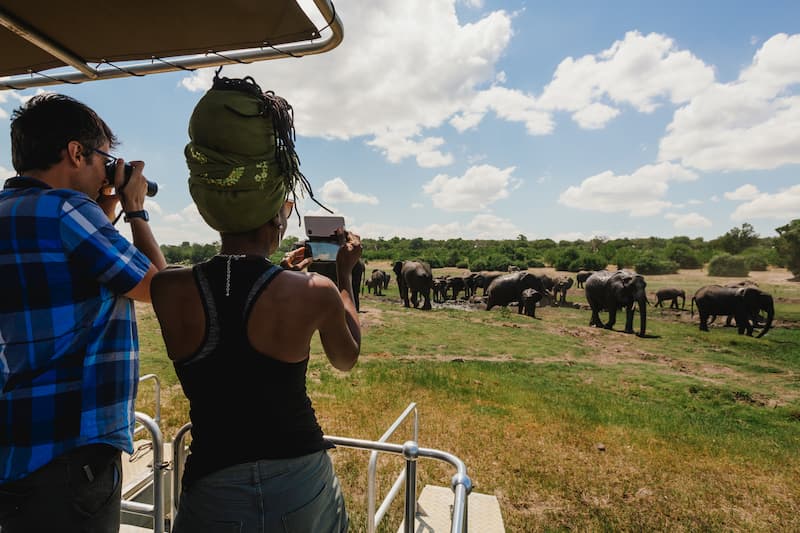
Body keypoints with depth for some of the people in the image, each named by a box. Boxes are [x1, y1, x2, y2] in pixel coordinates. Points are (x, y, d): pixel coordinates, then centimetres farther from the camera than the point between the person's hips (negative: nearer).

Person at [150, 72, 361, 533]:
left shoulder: (169, 291, -13)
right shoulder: (316, 293, -20)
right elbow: (347, 357, 2)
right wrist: (345, 275, 8)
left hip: (212, 485, 1)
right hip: (302, 482, 0)